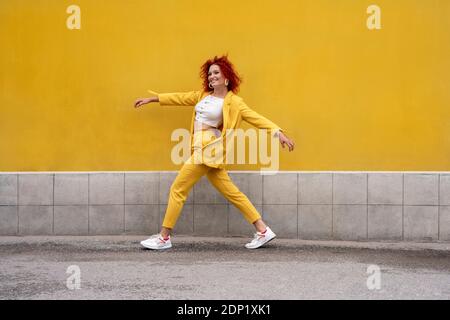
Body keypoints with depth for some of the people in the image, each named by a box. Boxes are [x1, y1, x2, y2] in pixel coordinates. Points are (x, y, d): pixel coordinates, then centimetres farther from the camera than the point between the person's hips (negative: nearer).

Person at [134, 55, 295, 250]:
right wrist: (152, 99, 26)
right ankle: (263, 231, 7)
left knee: (178, 189, -3)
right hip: (202, 150, 7)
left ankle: (164, 237, 6)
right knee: (231, 192, 6)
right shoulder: (204, 95, 14)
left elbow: (256, 118, -12)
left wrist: (278, 132, -23)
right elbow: (180, 98, 22)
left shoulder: (233, 102, -7)